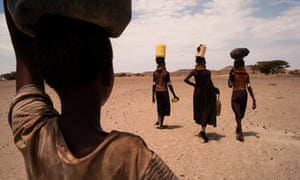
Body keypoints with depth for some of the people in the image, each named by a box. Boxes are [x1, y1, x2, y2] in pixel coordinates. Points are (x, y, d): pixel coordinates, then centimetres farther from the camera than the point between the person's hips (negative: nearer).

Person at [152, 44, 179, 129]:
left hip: (157, 92, 5)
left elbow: (154, 85, 1)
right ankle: (161, 124, 5)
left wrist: (153, 96, 6)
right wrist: (174, 95, -6)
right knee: (164, 107, 6)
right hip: (164, 92, -4)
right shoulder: (166, 73, -11)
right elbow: (169, 85, -12)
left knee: (160, 106, 23)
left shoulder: (155, 73, 1)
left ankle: (158, 120, 28)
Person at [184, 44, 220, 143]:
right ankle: (202, 130, -14)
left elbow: (186, 79, -9)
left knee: (200, 110, 19)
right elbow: (210, 84, -18)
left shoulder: (194, 71, -3)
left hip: (197, 93, 4)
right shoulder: (207, 72, -13)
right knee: (207, 111, 1)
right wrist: (216, 90, 0)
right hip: (207, 94, -4)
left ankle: (202, 130, 33)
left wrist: (194, 84, 3)